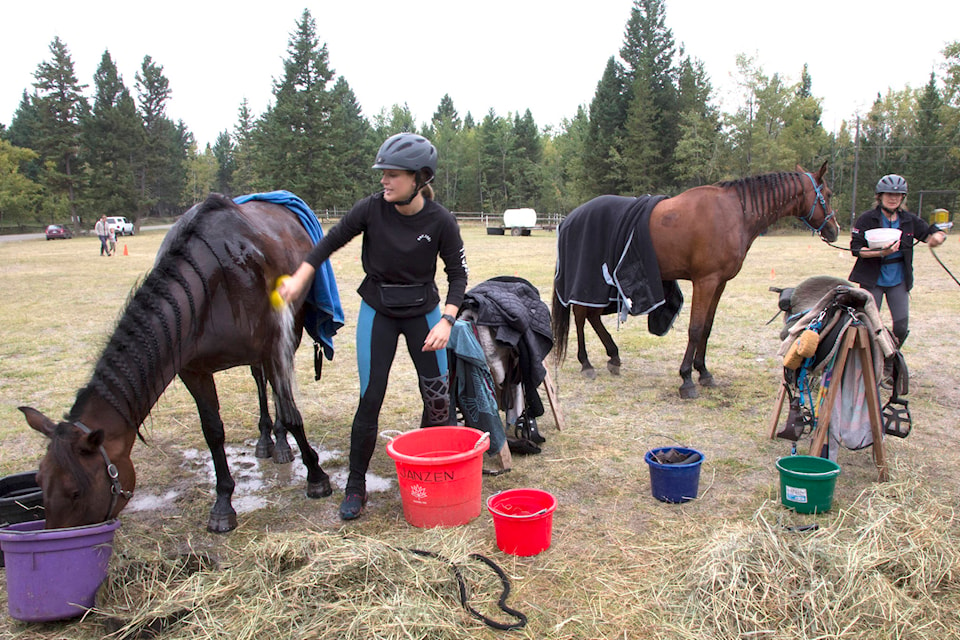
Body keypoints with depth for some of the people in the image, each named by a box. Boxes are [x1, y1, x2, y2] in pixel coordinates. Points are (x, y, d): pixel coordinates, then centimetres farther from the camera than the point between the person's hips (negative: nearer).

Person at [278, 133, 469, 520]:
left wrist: (447, 320, -20)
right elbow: (332, 241, 0)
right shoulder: (371, 209, -14)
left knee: (438, 399, 3)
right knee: (370, 399, -3)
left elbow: (457, 274, -9)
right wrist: (300, 278, -4)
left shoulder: (440, 221, -16)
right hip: (377, 311, 0)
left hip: (423, 311, 0)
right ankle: (355, 487, 12)